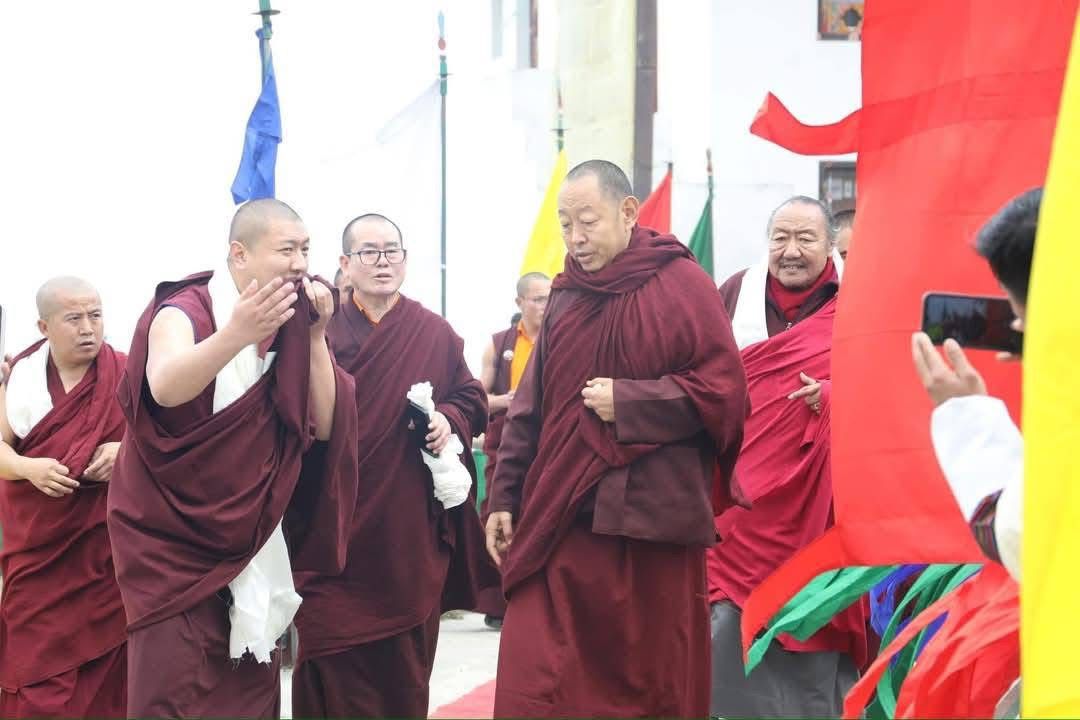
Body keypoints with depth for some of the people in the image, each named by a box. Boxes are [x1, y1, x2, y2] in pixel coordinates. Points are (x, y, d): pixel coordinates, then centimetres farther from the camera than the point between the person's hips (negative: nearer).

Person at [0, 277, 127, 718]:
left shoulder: (128, 375, -2)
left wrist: (127, 450, -17)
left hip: (105, 546, -1)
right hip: (36, 548, 2)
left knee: (102, 661, -2)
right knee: (35, 667, 0)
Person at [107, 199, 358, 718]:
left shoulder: (290, 328, 5)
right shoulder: (184, 312, -13)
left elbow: (322, 425, -2)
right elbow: (165, 387, -35)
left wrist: (315, 337, -13)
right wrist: (235, 335, -52)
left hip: (254, 545, 6)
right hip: (176, 542, -6)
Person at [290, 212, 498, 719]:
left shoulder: (436, 335, 8)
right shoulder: (322, 331, 3)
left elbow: (472, 400, 13)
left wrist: (451, 419, -7)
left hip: (411, 530, 2)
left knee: (405, 661, 6)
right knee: (333, 656, -4)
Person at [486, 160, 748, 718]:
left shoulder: (681, 286, -3)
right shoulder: (566, 296, 12)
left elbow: (724, 391, -7)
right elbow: (531, 409, 15)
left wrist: (628, 403, -12)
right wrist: (505, 497, 10)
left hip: (651, 521, -4)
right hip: (560, 518, 4)